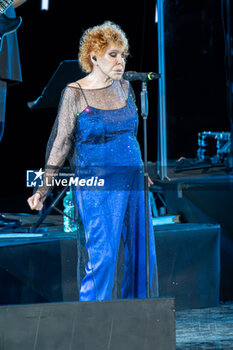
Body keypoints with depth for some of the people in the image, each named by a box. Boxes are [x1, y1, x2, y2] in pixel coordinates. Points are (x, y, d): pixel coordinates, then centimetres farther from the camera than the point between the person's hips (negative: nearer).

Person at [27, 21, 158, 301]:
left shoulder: (124, 87, 9)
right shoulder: (75, 94, -7)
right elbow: (60, 143, -5)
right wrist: (44, 188, -10)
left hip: (131, 182, 6)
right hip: (97, 184, -6)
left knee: (140, 254, 6)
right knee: (102, 255, -12)